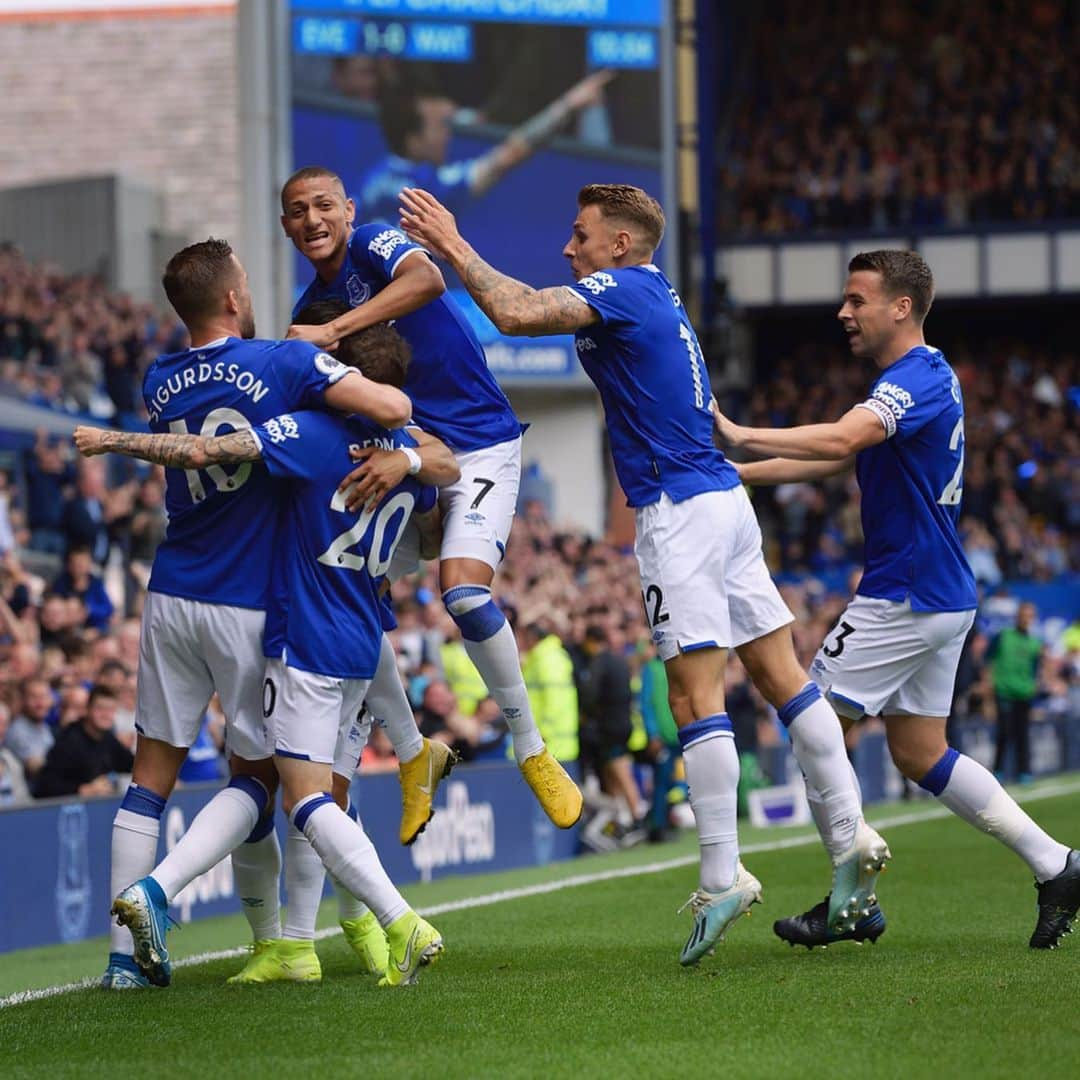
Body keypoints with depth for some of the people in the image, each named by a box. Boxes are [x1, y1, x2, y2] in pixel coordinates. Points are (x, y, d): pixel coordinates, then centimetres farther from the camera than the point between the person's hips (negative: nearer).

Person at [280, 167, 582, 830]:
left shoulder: (375, 245, -10)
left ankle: (531, 749, -7)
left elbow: (427, 280, -34)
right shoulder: (311, 308, 11)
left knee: (464, 592, -25)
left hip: (480, 445, -7)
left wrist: (333, 332, -37)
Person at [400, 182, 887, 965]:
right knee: (781, 677, 8)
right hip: (723, 498, 10)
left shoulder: (625, 291, -9)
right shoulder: (656, 298, 19)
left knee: (697, 697, -9)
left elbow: (516, 314, -21)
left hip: (681, 511, -10)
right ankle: (851, 834, 6)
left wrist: (453, 245, -11)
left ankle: (722, 878, -10)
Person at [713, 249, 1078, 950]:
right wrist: (740, 473, 15)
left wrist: (738, 436, -37)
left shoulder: (917, 379, -17)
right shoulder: (926, 378, 15)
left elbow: (840, 439, -34)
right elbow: (836, 458, 21)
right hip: (943, 598, 10)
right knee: (919, 754, 13)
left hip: (904, 599, -10)